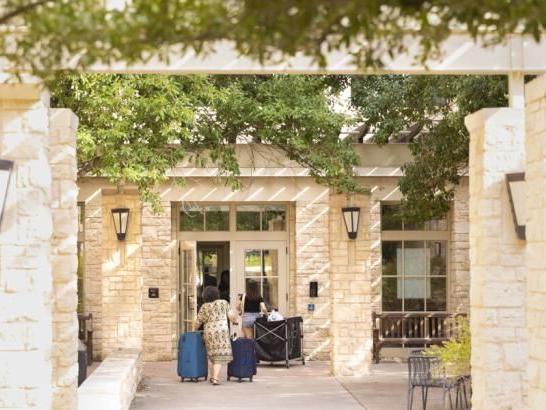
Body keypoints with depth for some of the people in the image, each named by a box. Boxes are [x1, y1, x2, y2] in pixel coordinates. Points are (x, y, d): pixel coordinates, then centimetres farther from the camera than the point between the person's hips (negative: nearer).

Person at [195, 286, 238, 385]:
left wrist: (195, 329, 28)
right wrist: (235, 321, 21)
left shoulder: (204, 307, 6)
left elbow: (198, 321, 9)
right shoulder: (223, 303, 3)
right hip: (221, 331, -3)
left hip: (209, 332, 3)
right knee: (219, 355, -3)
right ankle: (215, 378, -13)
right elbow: (231, 315, 0)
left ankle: (211, 376, 22)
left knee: (211, 354, 19)